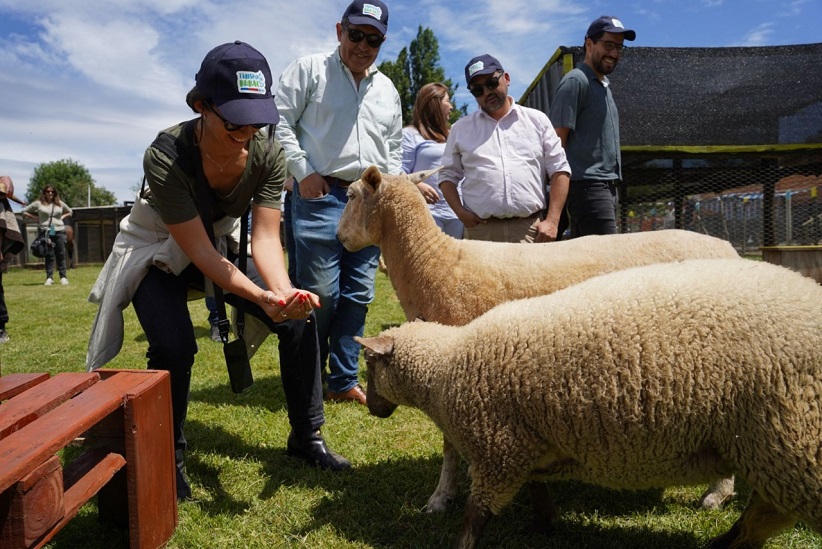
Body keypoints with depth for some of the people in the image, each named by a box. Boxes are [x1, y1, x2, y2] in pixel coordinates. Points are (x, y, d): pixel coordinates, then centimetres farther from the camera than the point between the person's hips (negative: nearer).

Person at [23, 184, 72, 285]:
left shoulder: (60, 203, 11)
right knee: (49, 256, -2)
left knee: (61, 255, 0)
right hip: (46, 232, -2)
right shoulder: (38, 203, 5)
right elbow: (24, 212, 12)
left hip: (59, 231, 2)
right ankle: (49, 278, 3)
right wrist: (36, 218, 2)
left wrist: (62, 217, 10)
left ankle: (63, 277, 3)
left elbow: (69, 212, 27)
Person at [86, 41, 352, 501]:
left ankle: (307, 436, 5)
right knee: (174, 346, -26)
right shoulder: (166, 157, -33)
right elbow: (199, 252, -32)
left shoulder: (268, 152, -23)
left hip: (226, 241, 4)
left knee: (301, 317, -12)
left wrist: (285, 291, -44)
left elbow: (265, 236, -25)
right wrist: (262, 296, -45)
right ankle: (168, 455, 3)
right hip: (160, 251, -3)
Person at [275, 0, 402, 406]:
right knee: (320, 295, -5)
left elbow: (394, 148, 24)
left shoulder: (387, 90, 20)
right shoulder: (309, 70, 5)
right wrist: (304, 172, -9)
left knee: (357, 295, 7)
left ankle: (345, 380, 19)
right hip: (321, 197, -5)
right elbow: (280, 123, -1)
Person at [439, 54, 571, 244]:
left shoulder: (537, 120, 12)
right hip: (481, 231, 0)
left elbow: (559, 170, 9)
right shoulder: (461, 128, 13)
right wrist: (461, 212, -3)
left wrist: (552, 221, -1)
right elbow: (448, 174, 14)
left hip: (531, 230, 0)